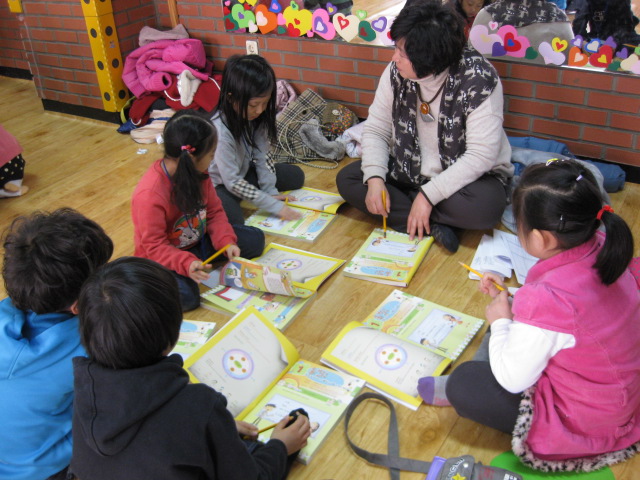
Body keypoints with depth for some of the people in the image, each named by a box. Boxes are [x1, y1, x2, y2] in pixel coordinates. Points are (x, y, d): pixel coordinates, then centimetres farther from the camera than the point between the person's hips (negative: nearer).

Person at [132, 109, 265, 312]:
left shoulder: (198, 173, -10)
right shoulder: (149, 195, -32)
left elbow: (215, 211, -1)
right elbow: (154, 247, -27)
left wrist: (227, 241, -18)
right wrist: (186, 263, -42)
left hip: (198, 240, 7)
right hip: (162, 257, -7)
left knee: (255, 240, 1)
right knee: (186, 297, -32)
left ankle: (203, 263, -4)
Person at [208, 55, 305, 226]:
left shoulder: (256, 116, -11)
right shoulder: (220, 131, -32)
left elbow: (261, 156, -2)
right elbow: (232, 182, -29)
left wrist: (270, 191, -9)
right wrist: (275, 206, -28)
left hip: (243, 173, 8)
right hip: (218, 185, -8)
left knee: (295, 176, 5)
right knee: (233, 219, -36)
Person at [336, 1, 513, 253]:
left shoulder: (478, 79, -24)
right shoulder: (396, 72, -11)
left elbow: (482, 155, -27)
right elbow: (376, 129, -5)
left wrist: (429, 195, -31)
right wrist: (375, 178, -23)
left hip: (467, 176, -4)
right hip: (409, 172, 5)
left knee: (486, 205, -37)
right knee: (347, 179, -14)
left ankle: (402, 212, -13)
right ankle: (433, 225, -20)